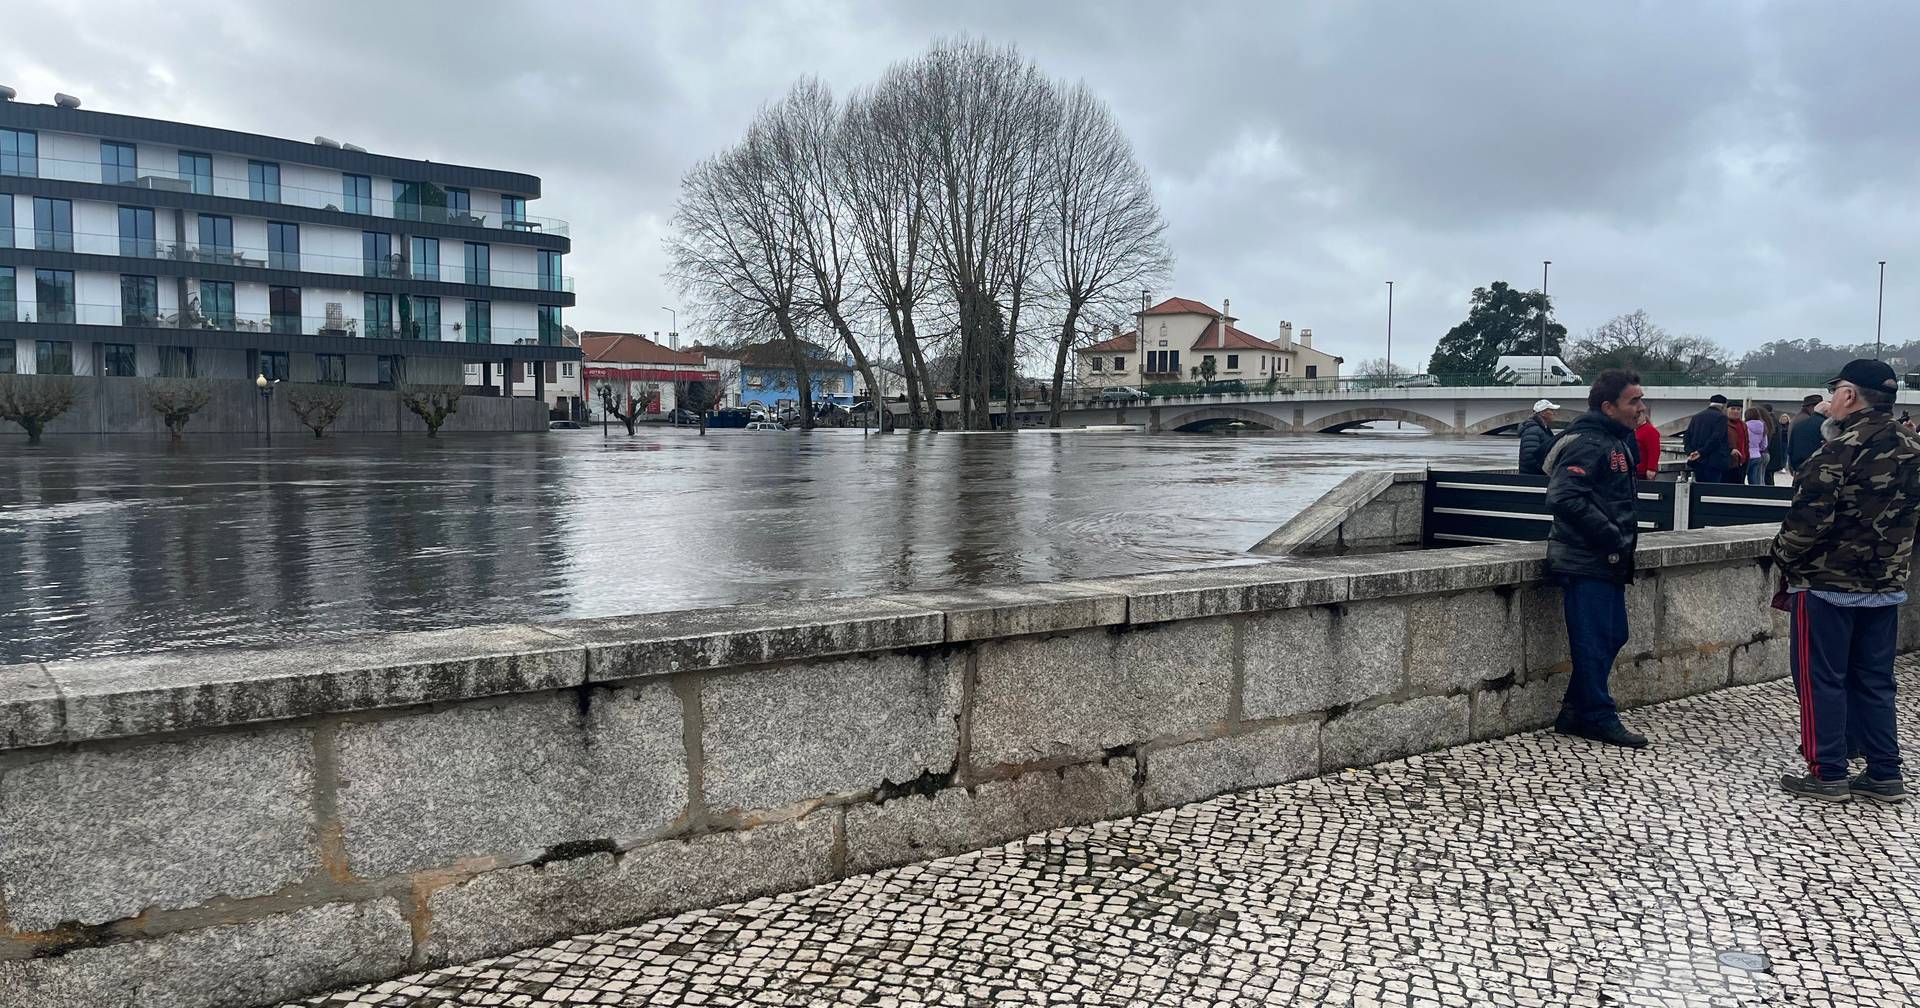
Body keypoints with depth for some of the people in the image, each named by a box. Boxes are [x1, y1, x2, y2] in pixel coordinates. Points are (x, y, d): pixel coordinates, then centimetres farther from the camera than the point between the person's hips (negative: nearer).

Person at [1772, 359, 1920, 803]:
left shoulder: (1842, 448, -19)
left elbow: (1809, 518, -19)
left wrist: (1784, 556, -3)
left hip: (1827, 583, -7)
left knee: (1821, 678, 2)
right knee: (1874, 679, 14)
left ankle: (1828, 775, 7)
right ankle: (1884, 775, 19)